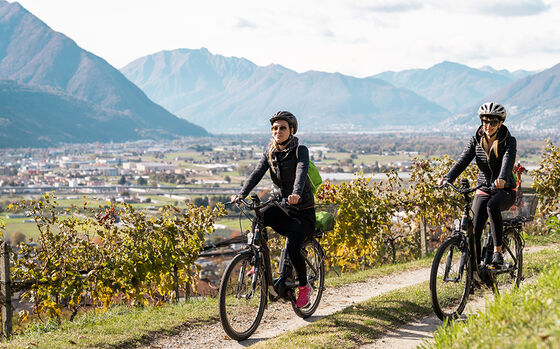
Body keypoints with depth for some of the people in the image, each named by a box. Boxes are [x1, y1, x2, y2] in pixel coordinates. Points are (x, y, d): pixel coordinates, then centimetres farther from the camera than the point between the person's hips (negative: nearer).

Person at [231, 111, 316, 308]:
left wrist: (296, 193, -52)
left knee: (292, 248, -23)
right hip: (280, 207, 4)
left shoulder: (300, 150, -11)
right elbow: (257, 173, -10)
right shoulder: (270, 152, 4)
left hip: (303, 212, -4)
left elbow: (301, 172, -31)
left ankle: (304, 287, 4)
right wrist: (241, 194, -27)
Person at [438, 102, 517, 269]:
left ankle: (498, 251, -27)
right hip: (483, 191, 3)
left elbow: (508, 161, -27)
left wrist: (502, 178, -49)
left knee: (492, 205, -37)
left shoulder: (509, 141, -8)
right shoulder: (476, 140, 1)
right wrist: (448, 178, -31)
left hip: (505, 191, -3)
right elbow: (463, 160, -12)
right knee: (474, 231, -13)